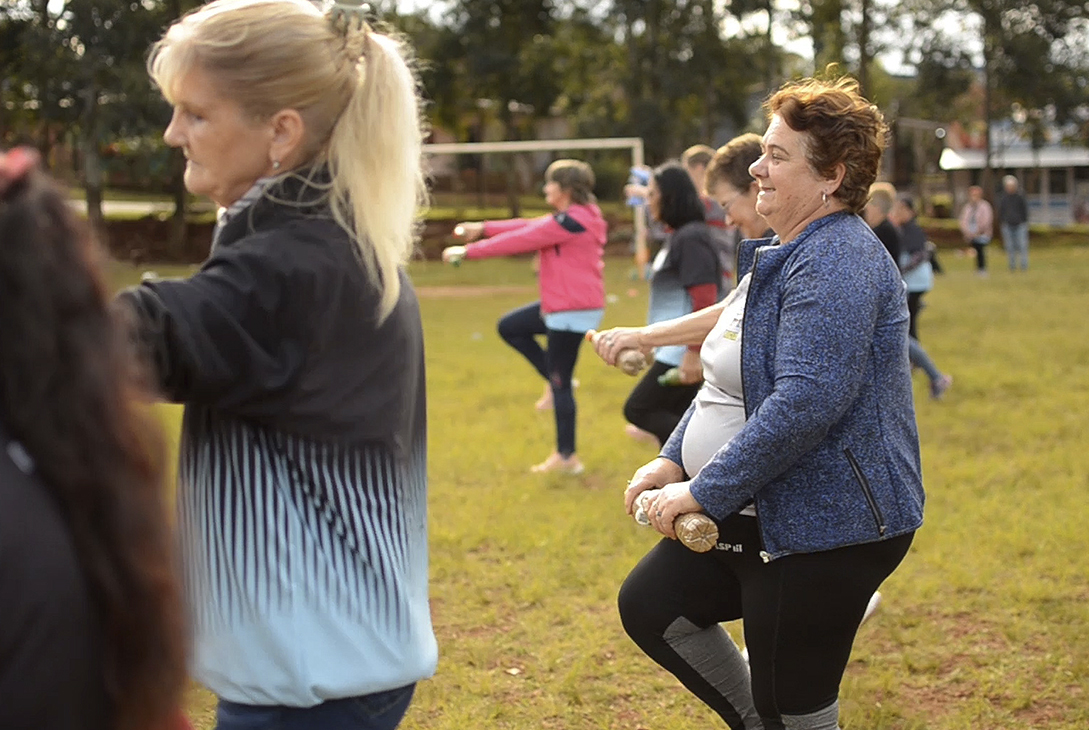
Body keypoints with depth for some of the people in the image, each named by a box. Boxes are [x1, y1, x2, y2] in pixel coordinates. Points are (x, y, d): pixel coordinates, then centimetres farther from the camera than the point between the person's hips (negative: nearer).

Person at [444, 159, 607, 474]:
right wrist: (483, 228, 15)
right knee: (510, 327, 17)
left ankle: (567, 457, 6)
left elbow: (520, 239, -17)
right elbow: (528, 227, 16)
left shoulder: (569, 221, -20)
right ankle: (556, 380, 15)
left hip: (573, 311, -10)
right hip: (560, 306, 10)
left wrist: (468, 251, -11)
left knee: (559, 383, -3)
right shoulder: (578, 217, 11)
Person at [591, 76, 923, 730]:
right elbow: (733, 377, 20)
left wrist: (706, 491, -23)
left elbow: (804, 404, -29)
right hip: (754, 516, 11)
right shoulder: (785, 253, 13)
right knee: (651, 604, 15)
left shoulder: (836, 263, -20)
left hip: (826, 528, -11)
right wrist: (675, 460, 9)